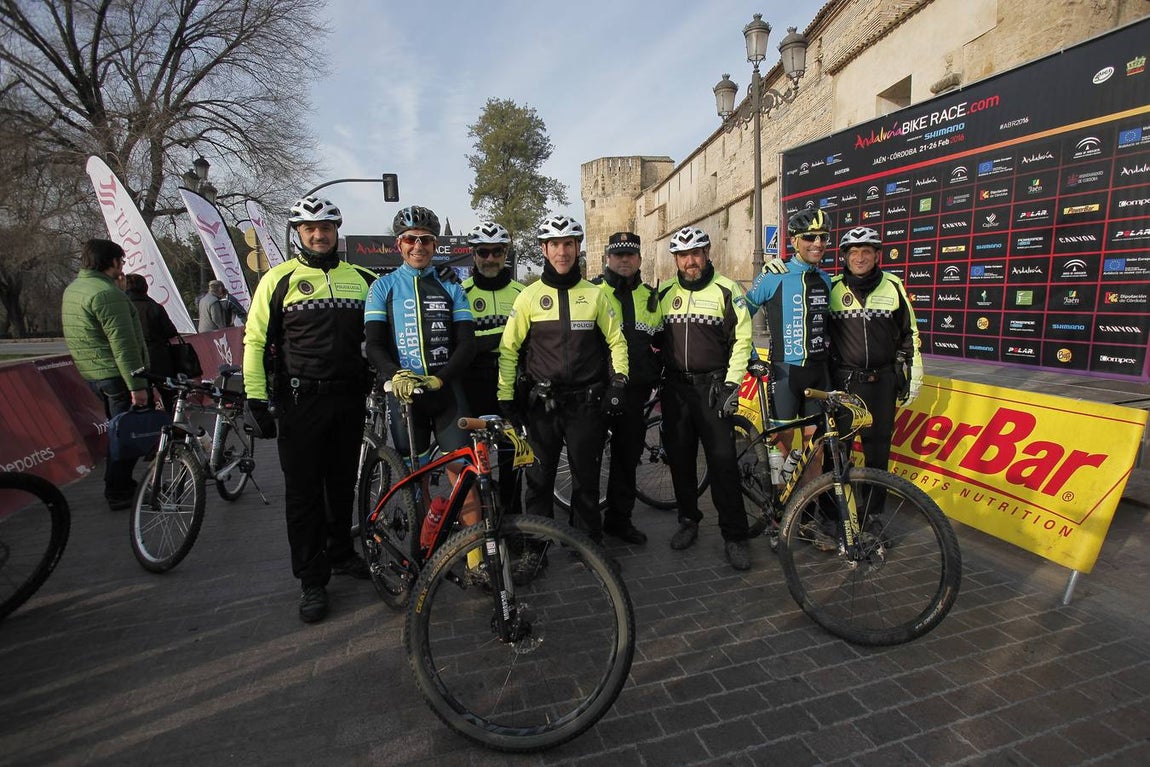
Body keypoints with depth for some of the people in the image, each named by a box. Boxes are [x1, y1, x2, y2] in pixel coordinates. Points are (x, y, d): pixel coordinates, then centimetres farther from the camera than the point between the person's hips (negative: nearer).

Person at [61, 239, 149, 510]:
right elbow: (123, 344, -23)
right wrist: (137, 385, -23)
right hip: (117, 375, -10)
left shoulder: (72, 289, 14)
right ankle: (118, 493, 4)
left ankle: (120, 486, 29)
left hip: (92, 374, 10)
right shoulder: (107, 293, -18)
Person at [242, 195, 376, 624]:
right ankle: (312, 581, 14)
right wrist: (256, 397, -7)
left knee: (343, 484, 14)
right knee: (304, 491, 3)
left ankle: (341, 553, 33)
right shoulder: (279, 279, 0)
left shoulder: (361, 279, 10)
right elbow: (256, 339, -1)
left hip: (349, 398, 3)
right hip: (300, 400, -3)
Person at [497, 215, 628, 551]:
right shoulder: (529, 296, 1)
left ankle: (589, 543, 28)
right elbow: (508, 348, 3)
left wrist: (619, 378, -3)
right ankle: (534, 545, 24)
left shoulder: (594, 294, 5)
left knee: (586, 477, 10)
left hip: (586, 402, 1)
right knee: (539, 478, 8)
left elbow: (615, 339, 11)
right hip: (542, 404, 0)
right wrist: (505, 397, -2)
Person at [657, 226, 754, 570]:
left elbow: (742, 339, -5)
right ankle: (688, 520, 26)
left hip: (712, 386, -4)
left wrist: (731, 383, -11)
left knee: (723, 459, -6)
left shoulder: (727, 290, -2)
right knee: (679, 458, 10)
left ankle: (734, 535, 5)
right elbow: (654, 338, 16)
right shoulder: (664, 293, 10)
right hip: (675, 387, 4)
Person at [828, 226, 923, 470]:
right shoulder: (832, 287, -2)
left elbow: (910, 333, 8)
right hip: (843, 379, -1)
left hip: (882, 380, 1)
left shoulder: (893, 286, 1)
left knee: (879, 440, 11)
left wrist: (914, 375, 8)